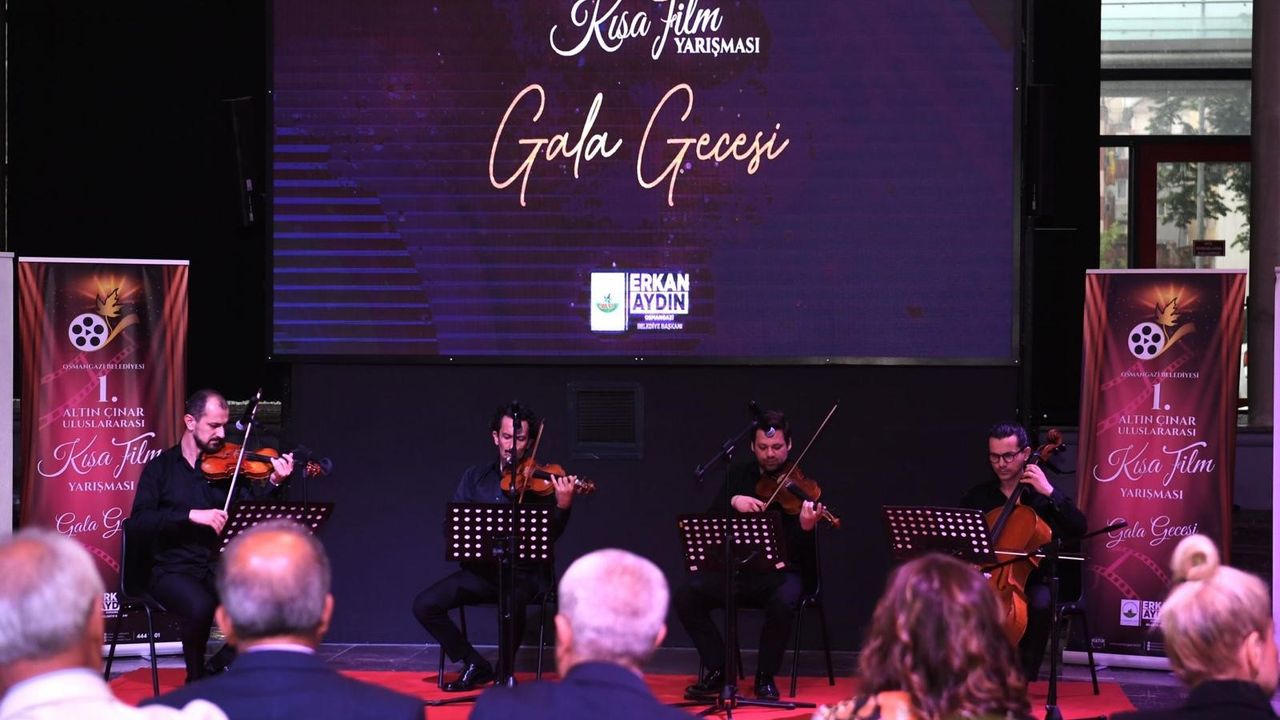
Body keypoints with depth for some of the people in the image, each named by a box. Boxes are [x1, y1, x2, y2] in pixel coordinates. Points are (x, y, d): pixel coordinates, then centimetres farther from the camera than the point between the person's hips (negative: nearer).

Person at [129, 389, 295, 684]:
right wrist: (192, 514, -21)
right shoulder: (161, 468, 3)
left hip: (220, 570, 3)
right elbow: (139, 524, -10)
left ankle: (215, 668, -3)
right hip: (174, 571, -3)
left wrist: (273, 482, -16)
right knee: (201, 606, -36)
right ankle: (196, 681, -8)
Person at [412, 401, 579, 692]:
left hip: (524, 573, -4)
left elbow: (551, 536, -11)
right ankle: (475, 665, 2)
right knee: (425, 605, -16)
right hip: (481, 570, 4)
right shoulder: (475, 478, 12)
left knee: (512, 603, -37)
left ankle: (505, 671, -10)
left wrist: (563, 506, -31)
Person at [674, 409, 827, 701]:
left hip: (781, 571, -4)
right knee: (686, 596, -21)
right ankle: (717, 670, -5)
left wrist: (806, 528, -36)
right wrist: (733, 501, -18)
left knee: (783, 602, -37)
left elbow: (800, 555, -13)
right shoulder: (739, 475, 10)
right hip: (738, 567, 4)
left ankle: (766, 677, -14)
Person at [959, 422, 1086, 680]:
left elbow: (1078, 528, -11)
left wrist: (1049, 492, -16)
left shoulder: (1042, 494, 4)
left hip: (1031, 579, -2)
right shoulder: (977, 496, 12)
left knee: (1040, 604, -36)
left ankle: (1024, 678, -22)